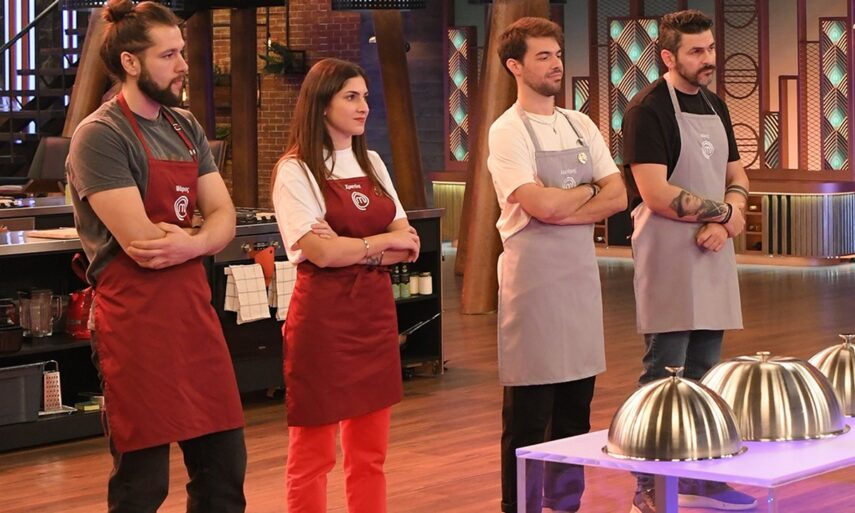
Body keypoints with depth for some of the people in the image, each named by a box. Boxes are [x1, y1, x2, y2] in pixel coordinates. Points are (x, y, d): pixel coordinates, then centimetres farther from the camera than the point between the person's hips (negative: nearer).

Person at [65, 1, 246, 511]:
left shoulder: (187, 128, 12)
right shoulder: (101, 136, -12)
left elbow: (224, 218, 7)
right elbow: (142, 244, -20)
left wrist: (192, 244, -16)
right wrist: (205, 232, -3)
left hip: (195, 311, 7)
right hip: (137, 322, -7)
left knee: (225, 469, 11)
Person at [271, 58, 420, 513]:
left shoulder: (372, 165, 13)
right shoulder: (295, 171, -6)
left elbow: (407, 247, 5)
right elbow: (322, 252, -17)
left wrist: (352, 249, -11)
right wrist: (386, 241, -5)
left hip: (375, 313, 6)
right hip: (323, 317, -6)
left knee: (370, 455, 9)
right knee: (313, 456, 0)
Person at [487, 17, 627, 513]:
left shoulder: (581, 126, 12)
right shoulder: (508, 132, -8)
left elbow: (618, 197, 4)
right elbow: (541, 204, -20)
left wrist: (564, 211, -10)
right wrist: (587, 190, -3)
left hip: (582, 273, 6)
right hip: (534, 278, -6)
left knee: (576, 407, 11)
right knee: (529, 414, -1)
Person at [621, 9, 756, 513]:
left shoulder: (715, 105, 13)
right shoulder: (649, 108, -11)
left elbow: (737, 177, 15)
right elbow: (656, 193, -19)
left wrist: (724, 221, -6)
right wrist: (725, 212, -10)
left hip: (713, 253, 7)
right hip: (669, 258, -7)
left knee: (704, 373, 12)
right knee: (665, 373, -5)